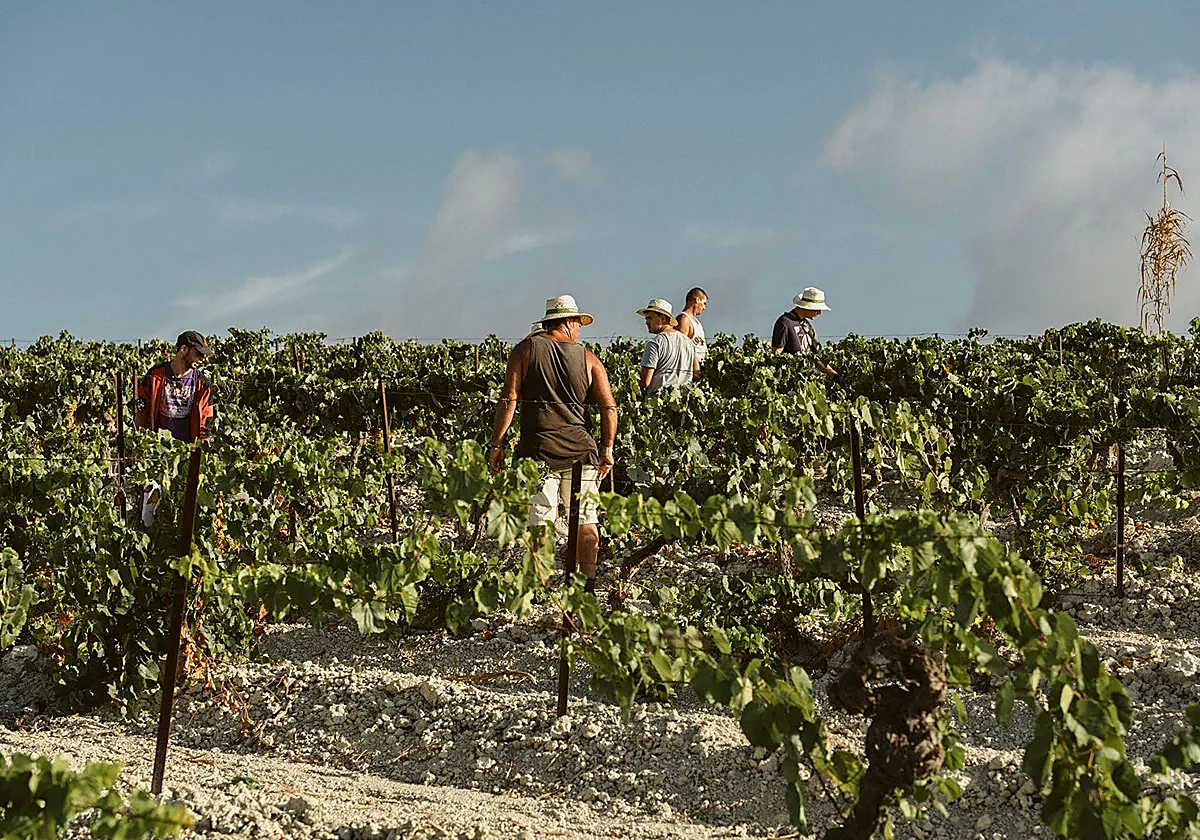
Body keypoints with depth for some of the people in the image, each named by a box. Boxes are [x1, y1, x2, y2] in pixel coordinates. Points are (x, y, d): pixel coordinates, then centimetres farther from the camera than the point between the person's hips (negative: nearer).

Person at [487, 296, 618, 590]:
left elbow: (509, 400, -5)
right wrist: (607, 448, 13)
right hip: (580, 449, 2)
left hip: (537, 450, -2)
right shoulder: (588, 358, 6)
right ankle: (588, 586, 13)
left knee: (540, 522, -1)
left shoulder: (527, 349, 2)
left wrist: (496, 444, -3)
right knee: (585, 521, 10)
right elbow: (609, 408, 2)